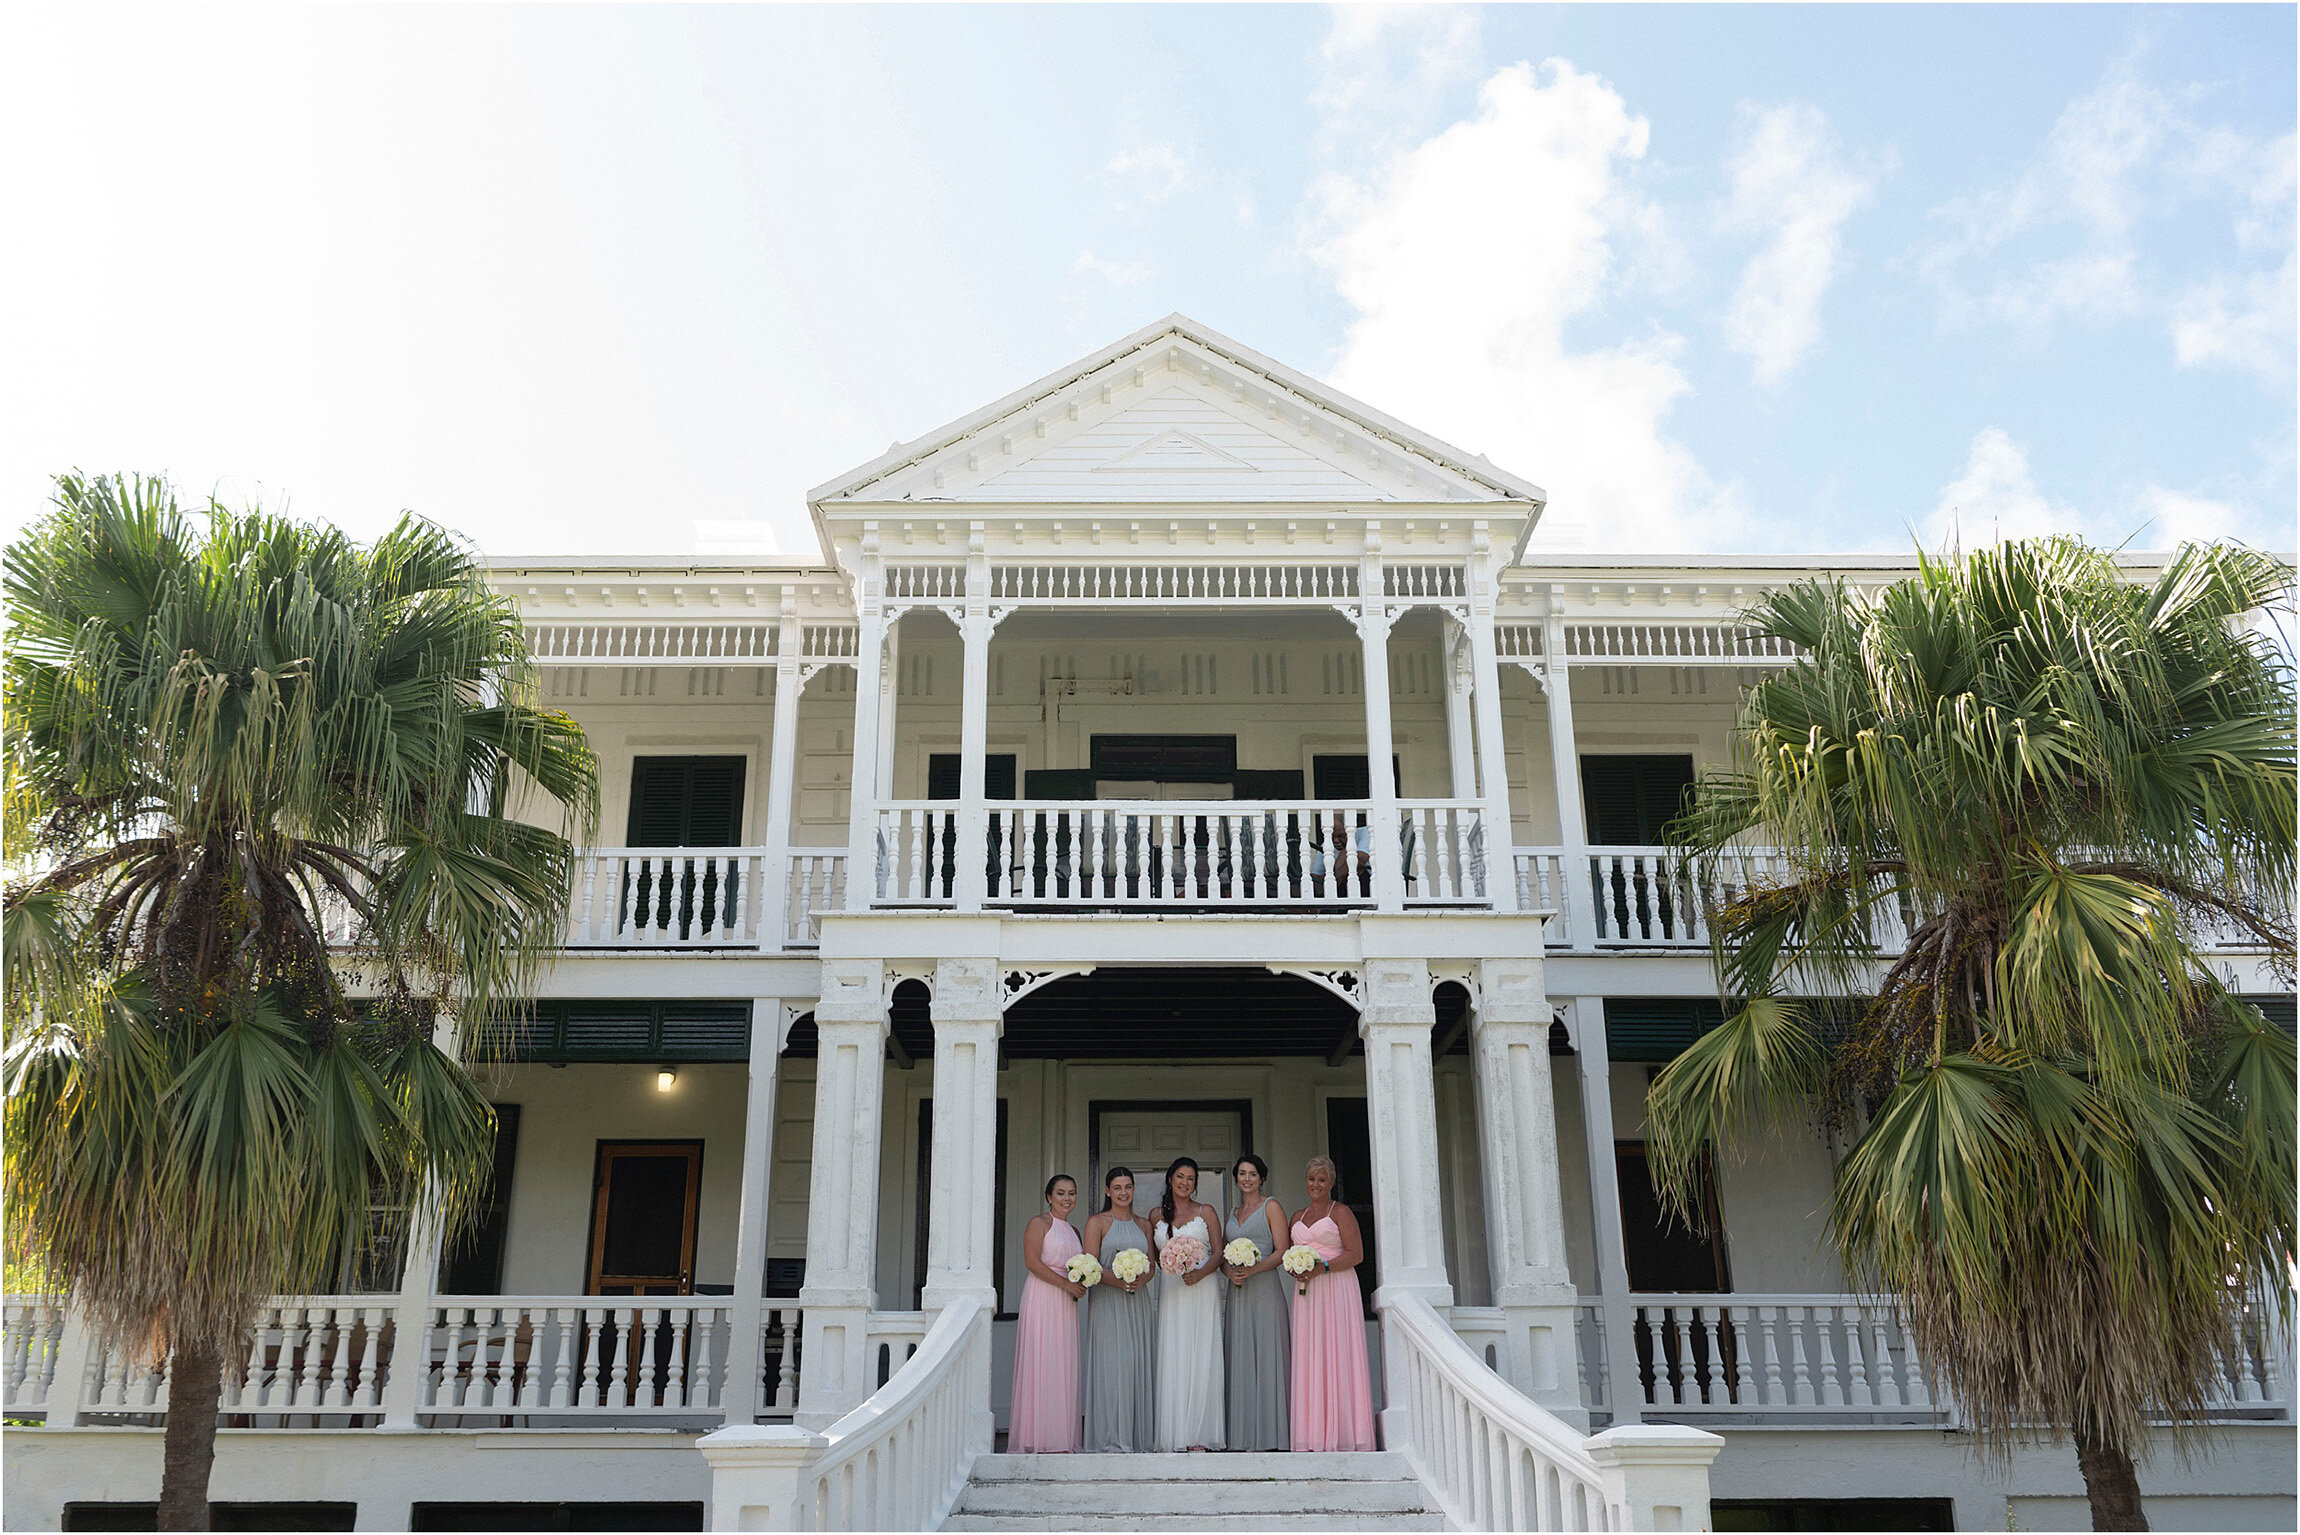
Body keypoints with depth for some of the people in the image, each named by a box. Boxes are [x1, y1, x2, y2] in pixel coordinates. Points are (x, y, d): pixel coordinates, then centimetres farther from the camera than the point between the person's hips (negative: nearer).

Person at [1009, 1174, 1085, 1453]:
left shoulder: (1073, 1230, 20)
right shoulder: (1039, 1223, -3)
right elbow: (1032, 1261, -13)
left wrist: (1083, 1280, 2)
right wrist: (1065, 1283, -16)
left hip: (1065, 1304, 7)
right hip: (1041, 1299, -7)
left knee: (1063, 1366, 5)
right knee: (1041, 1364, -8)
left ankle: (1059, 1437, 8)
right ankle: (1038, 1439, -5)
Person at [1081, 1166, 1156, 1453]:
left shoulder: (1143, 1225, 16)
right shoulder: (1097, 1223, 3)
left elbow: (1152, 1265, 13)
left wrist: (1141, 1280, -9)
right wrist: (1117, 1280, -21)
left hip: (1138, 1302, 4)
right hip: (1107, 1301, -4)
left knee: (1137, 1365, 1)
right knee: (1112, 1364, -10)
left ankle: (1134, 1439, 7)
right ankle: (1111, 1440, -6)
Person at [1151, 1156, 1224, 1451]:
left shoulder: (1206, 1212, 6)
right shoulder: (1158, 1215, 13)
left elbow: (1218, 1253, 1)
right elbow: (1154, 1258, 15)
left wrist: (1200, 1272, -15)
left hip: (1201, 1291, -2)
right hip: (1169, 1293, 2)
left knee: (1200, 1359, -7)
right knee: (1172, 1359, -3)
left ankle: (1198, 1436, -6)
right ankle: (1175, 1435, -1)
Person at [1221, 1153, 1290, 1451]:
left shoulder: (1271, 1207, 2)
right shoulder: (1232, 1214, 19)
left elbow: (1281, 1252, -6)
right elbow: (1222, 1255, 18)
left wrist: (1251, 1269, -19)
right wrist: (1230, 1272, -5)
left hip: (1265, 1289, -6)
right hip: (1238, 1292, 6)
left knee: (1266, 1357, -6)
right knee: (1241, 1362, 3)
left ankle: (1270, 1433, -3)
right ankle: (1245, 1435, 5)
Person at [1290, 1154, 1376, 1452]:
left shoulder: (1340, 1212, 0)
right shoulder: (1298, 1217, 19)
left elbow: (1356, 1254, -7)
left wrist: (1323, 1266, -17)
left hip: (1337, 1290, -5)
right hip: (1307, 1293, 6)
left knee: (1337, 1356, -8)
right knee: (1309, 1360, 0)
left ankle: (1342, 1434, -5)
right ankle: (1314, 1434, 0)